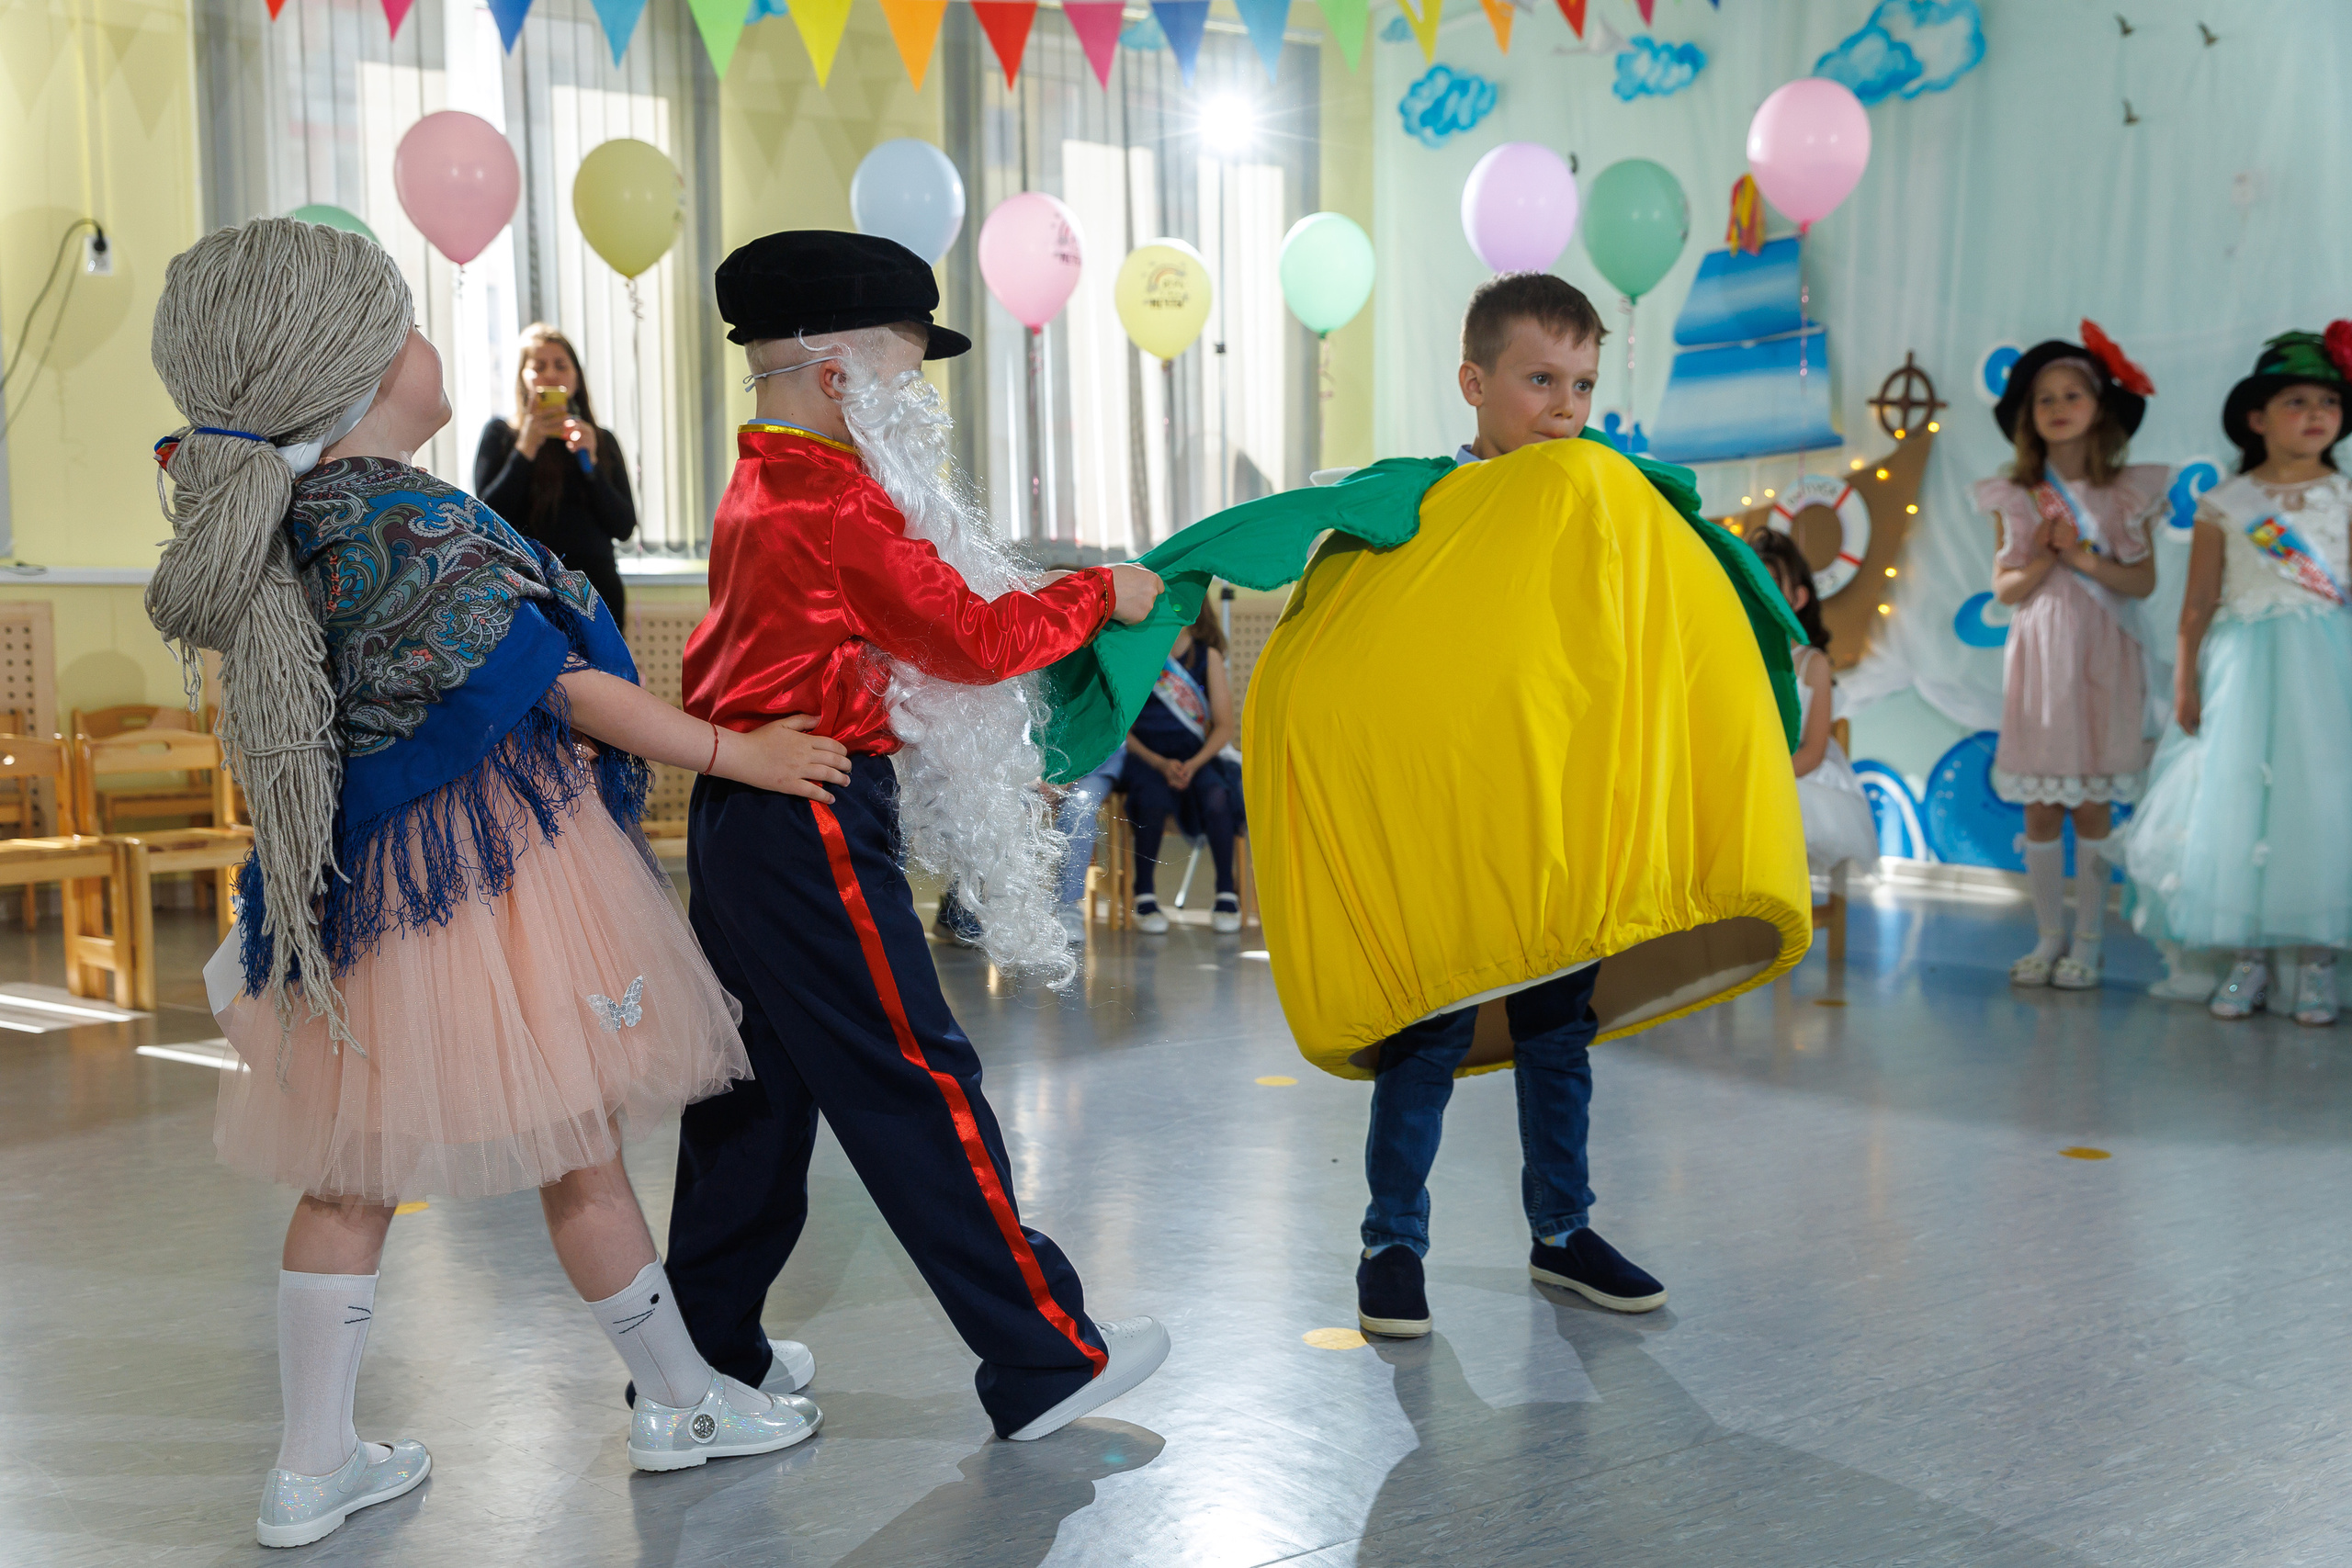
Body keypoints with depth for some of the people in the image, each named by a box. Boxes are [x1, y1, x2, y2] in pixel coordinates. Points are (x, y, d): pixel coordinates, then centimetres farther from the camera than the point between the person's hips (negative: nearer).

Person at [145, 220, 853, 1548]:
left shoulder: (265, 526, 2)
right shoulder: (422, 526, -21)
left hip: (356, 887, 8)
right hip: (496, 873, -8)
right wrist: (742, 754, -7)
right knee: (580, 1147, 7)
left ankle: (314, 1470, 22)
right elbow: (568, 686, -16)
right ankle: (684, 1402, 25)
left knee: (348, 1173, 14)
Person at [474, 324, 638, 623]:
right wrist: (525, 450, -7)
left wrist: (590, 461, -6)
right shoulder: (500, 434, 7)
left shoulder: (602, 441, 14)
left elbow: (624, 527, 4)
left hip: (597, 590, 3)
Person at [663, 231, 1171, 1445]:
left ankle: (703, 1353, 24)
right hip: (813, 826, -10)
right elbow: (975, 637, -13)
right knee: (915, 1086, -5)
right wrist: (1097, 594, 0)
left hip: (743, 815, 10)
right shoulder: (835, 505, -16)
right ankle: (1045, 1359, 4)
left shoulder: (763, 491, 15)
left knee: (758, 1084, 15)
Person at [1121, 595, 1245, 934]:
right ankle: (1144, 894, -15)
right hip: (1146, 755, -1)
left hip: (1195, 756, 1)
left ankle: (1227, 892, -16)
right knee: (1154, 799, -33)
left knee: (1215, 795, -31)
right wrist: (1160, 764, -14)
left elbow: (1224, 726, 2)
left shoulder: (1207, 655, 4)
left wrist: (1194, 763, -15)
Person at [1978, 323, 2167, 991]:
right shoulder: (2015, 499, 5)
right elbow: (2004, 590, 3)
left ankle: (2088, 942, 8)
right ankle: (2049, 937, 15)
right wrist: (2044, 557, -14)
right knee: (2039, 806, 4)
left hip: (2100, 658, -2)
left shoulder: (2125, 492, 1)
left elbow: (2144, 582, -1)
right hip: (2038, 655, 2)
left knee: (2092, 804, 0)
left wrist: (2085, 557, -14)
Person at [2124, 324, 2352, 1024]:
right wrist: (2186, 677, -1)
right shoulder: (2225, 503, 4)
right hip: (2242, 665, 0)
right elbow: (2199, 600, 4)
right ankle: (2248, 958, 13)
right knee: (2236, 802, 2)